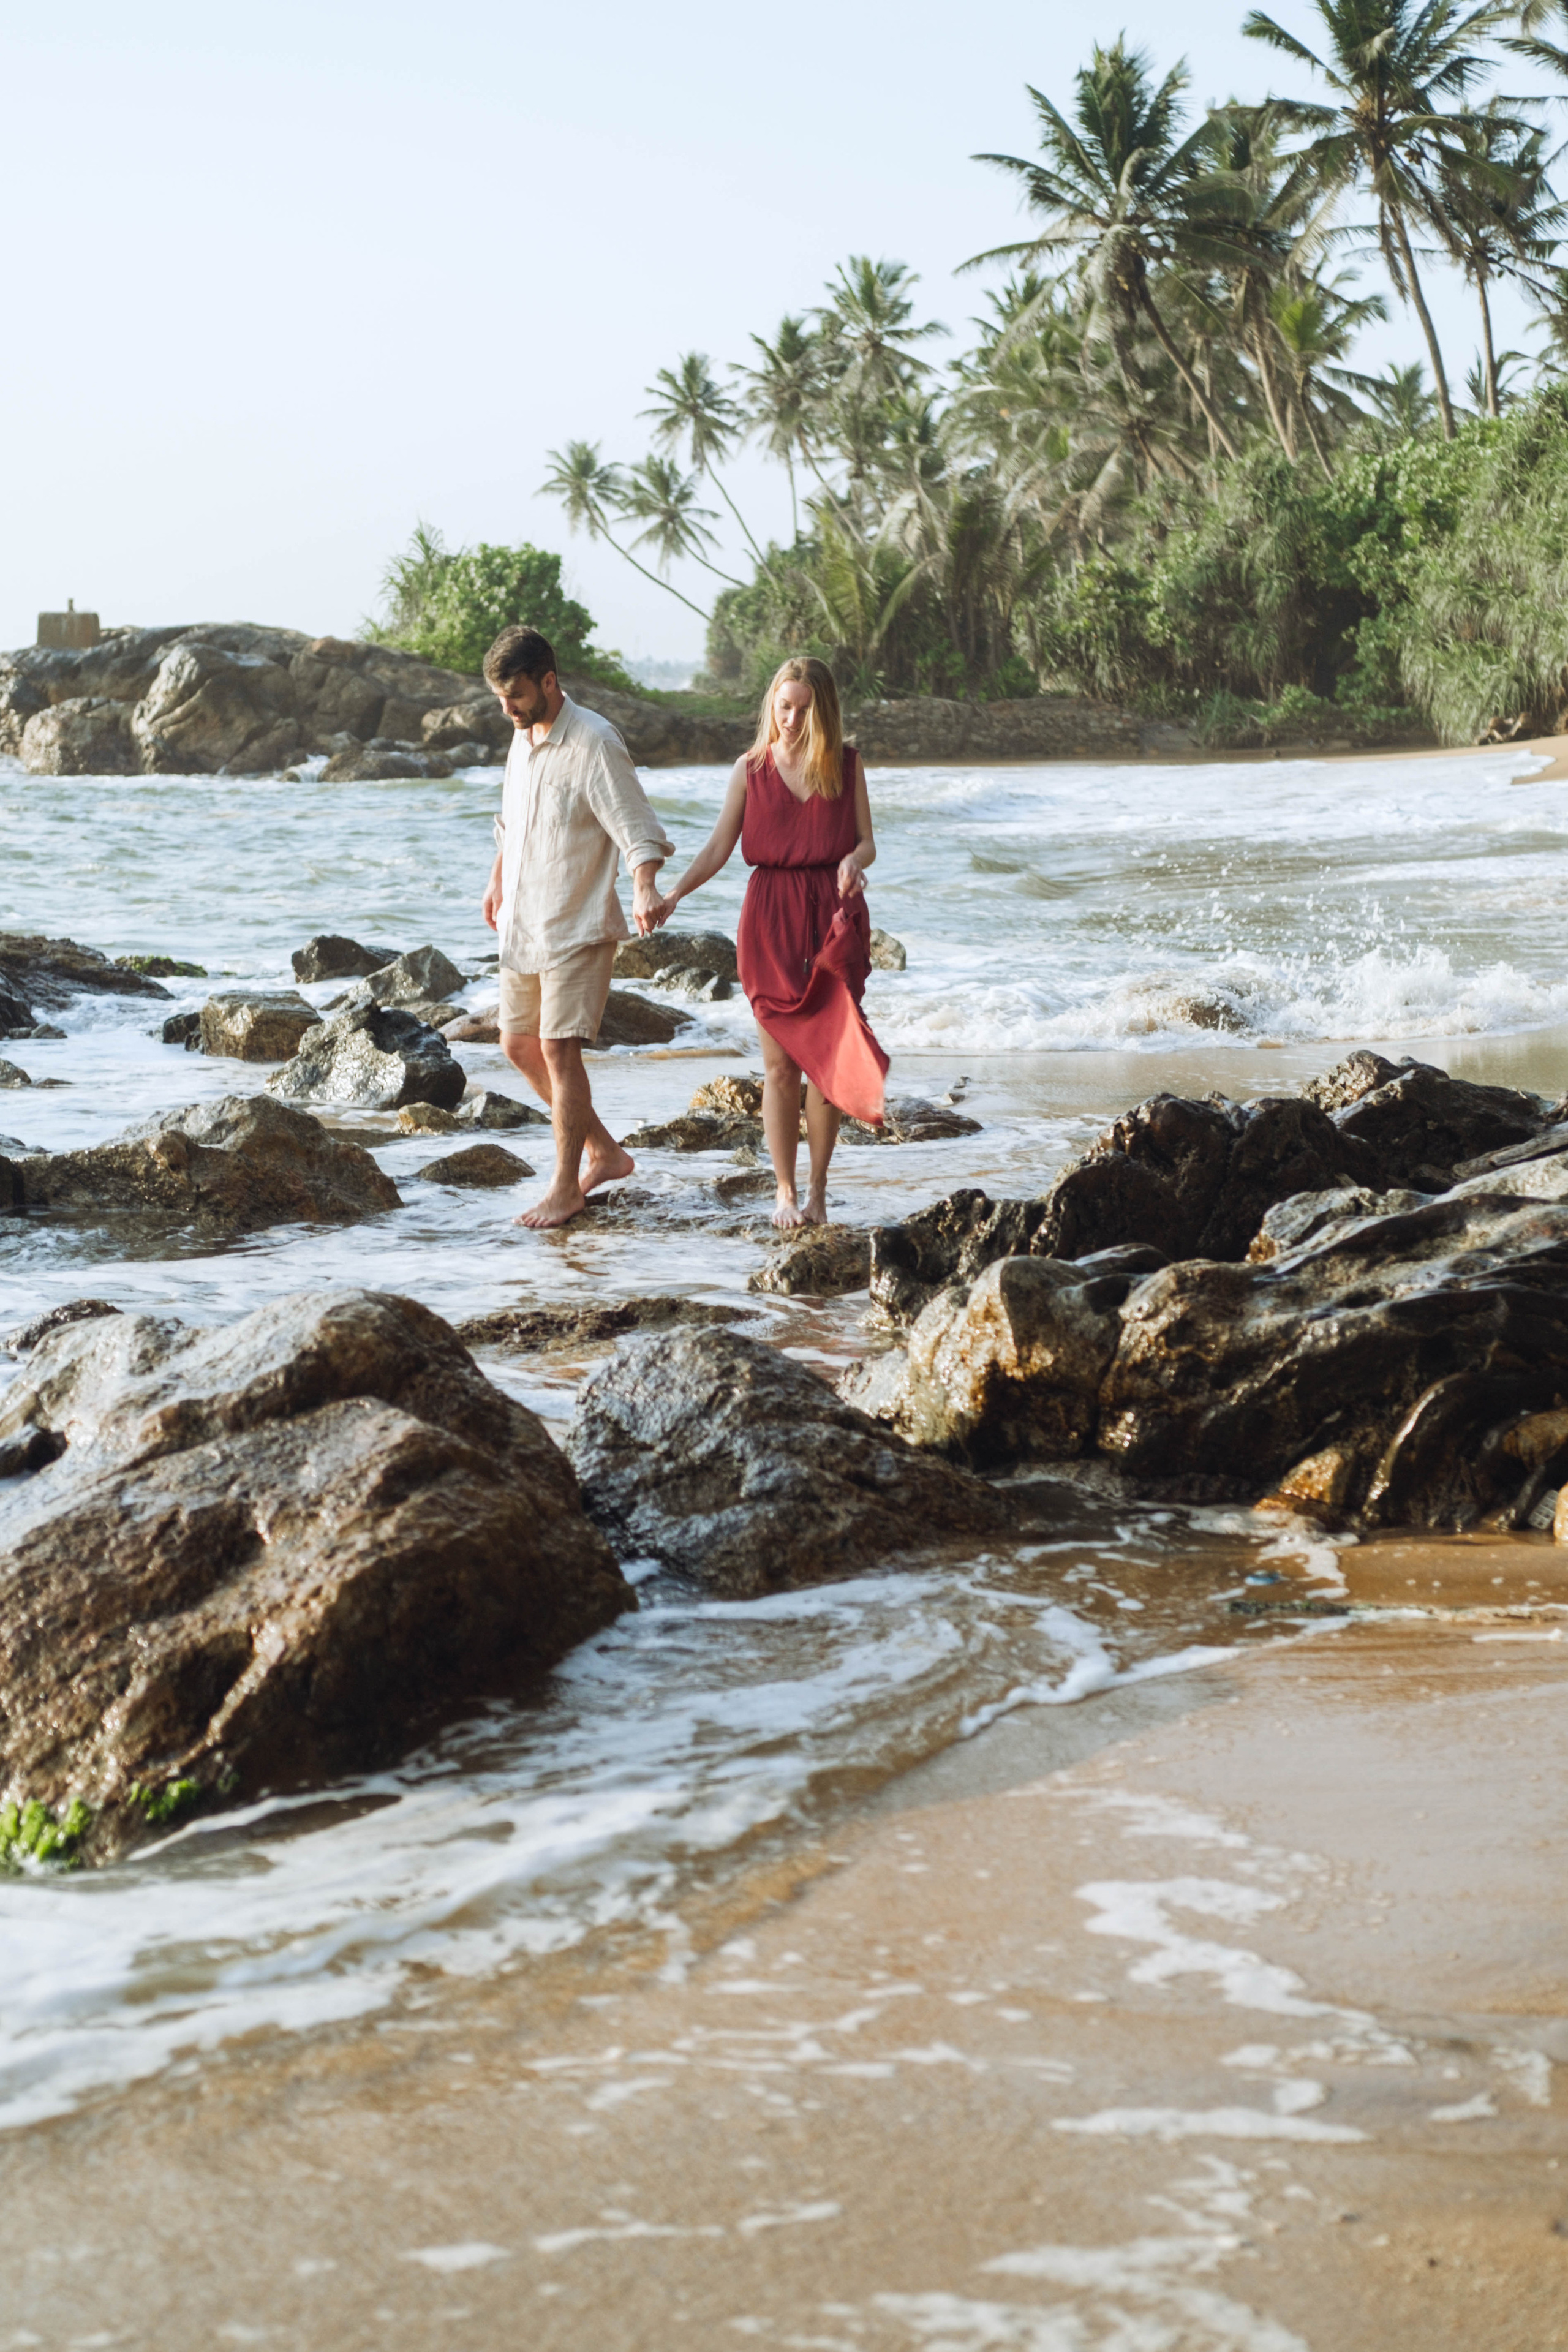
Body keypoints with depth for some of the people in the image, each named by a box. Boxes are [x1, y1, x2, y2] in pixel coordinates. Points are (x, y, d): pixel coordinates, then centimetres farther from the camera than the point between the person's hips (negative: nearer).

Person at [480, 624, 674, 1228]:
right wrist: (498, 879, 33)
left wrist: (645, 888, -39)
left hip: (577, 926, -9)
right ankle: (604, 1151, 24)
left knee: (559, 1049, -9)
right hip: (523, 923, 9)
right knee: (519, 1044, 12)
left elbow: (637, 828, -22)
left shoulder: (595, 744, -17)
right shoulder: (524, 736, 9)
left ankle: (566, 1187, 1)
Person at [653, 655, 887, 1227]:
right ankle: (784, 1192, 10)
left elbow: (867, 841, 5)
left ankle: (817, 1191, 8)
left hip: (833, 917, 0)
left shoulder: (847, 764, 5)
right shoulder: (752, 768, 6)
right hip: (771, 920, 0)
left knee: (826, 1057, -2)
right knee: (780, 1063, 1)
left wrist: (853, 862, -19)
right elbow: (718, 847, 3)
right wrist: (673, 894, -12)